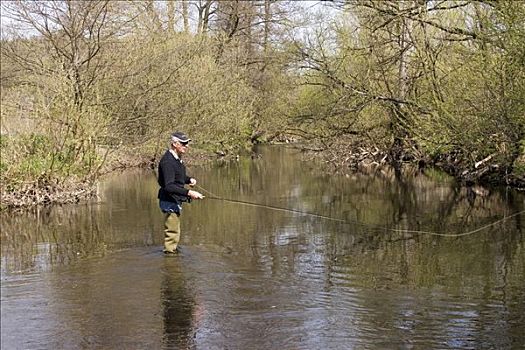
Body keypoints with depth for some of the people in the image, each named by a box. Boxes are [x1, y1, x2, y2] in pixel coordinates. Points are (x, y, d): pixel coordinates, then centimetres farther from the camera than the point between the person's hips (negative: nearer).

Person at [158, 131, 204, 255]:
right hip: (169, 201, -10)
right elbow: (169, 186, -30)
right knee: (172, 231, -4)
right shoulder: (167, 161, -23)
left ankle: (172, 250, 36)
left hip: (175, 201, 10)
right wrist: (189, 193, -36)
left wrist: (189, 179, 4)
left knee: (174, 230, 23)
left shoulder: (177, 158, 9)